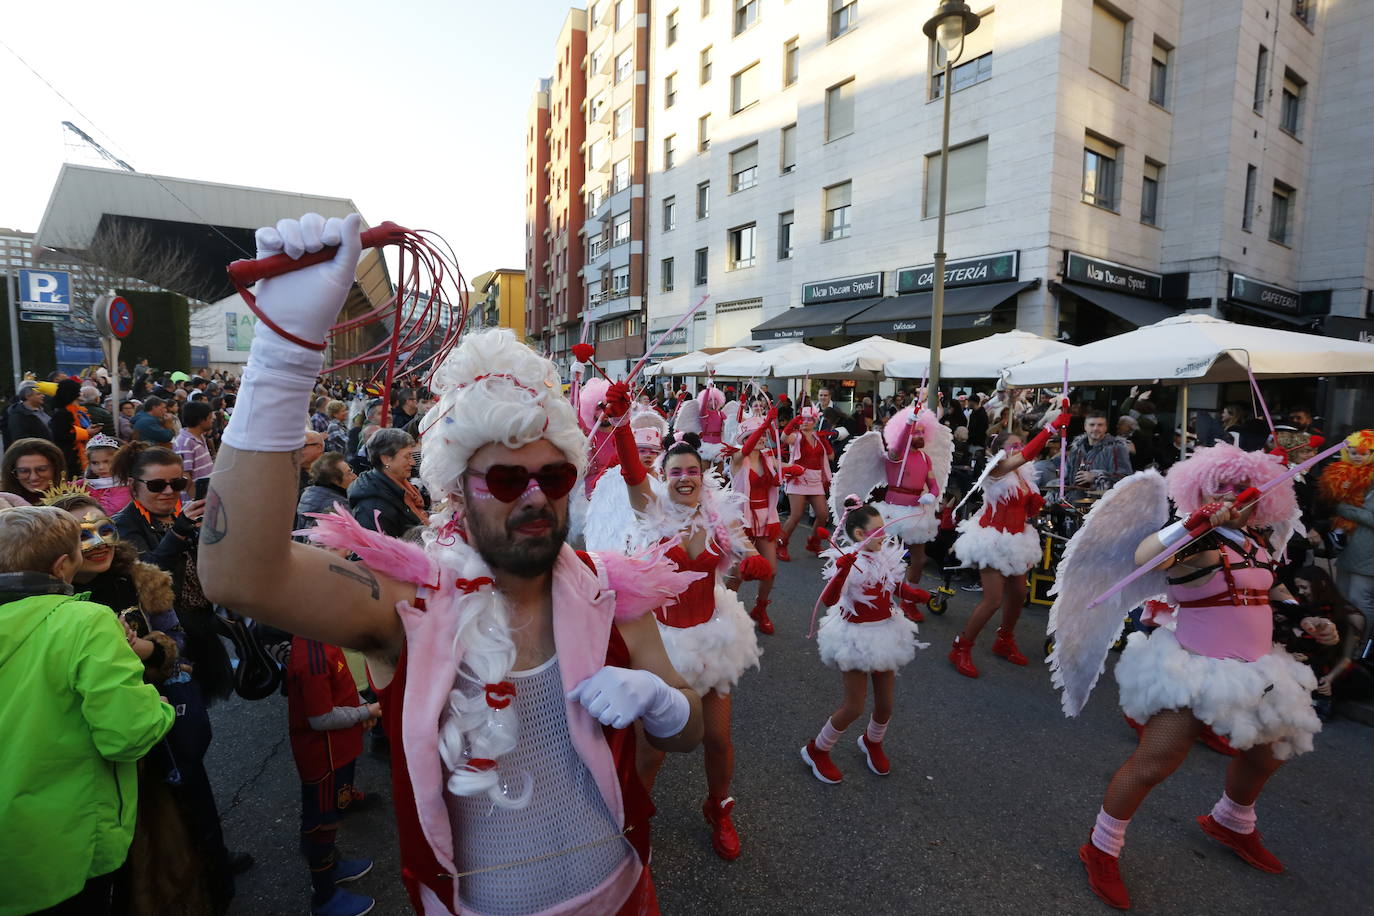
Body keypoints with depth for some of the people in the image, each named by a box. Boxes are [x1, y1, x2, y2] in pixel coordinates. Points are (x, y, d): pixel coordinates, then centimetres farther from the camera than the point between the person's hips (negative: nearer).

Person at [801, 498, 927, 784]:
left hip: (886, 633, 6)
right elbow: (828, 599, -38)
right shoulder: (848, 562, -23)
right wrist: (844, 567, -53)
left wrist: (918, 595, -11)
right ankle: (816, 750, 25)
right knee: (854, 707, 1)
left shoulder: (887, 557, -3)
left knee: (885, 704, 16)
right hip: (857, 638, -6)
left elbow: (901, 589, 11)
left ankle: (873, 742, 48)